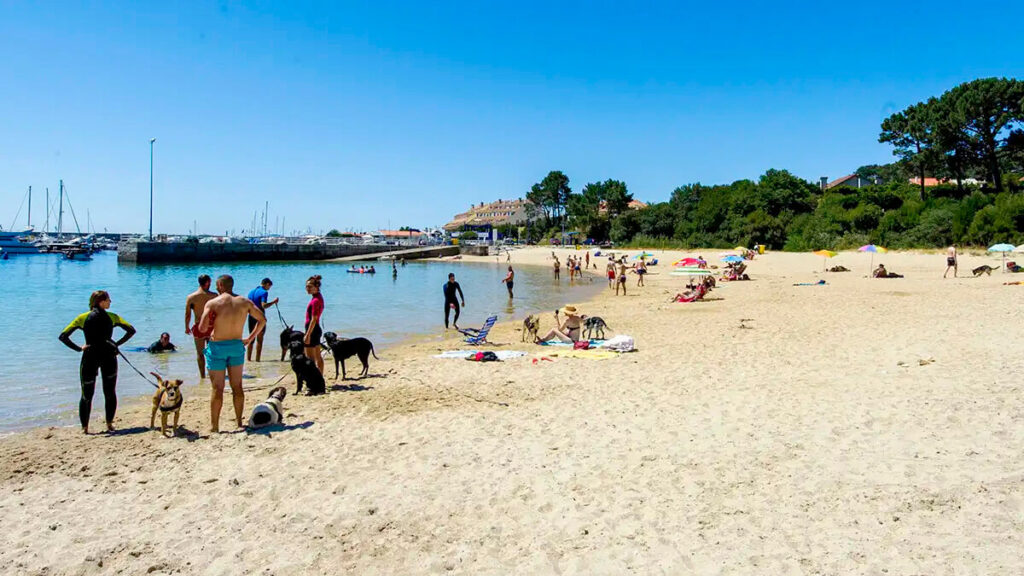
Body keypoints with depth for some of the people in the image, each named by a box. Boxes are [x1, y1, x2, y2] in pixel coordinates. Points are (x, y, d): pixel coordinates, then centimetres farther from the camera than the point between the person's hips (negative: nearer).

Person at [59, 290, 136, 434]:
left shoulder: (82, 318, 1)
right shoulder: (112, 317, 0)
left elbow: (63, 336, -4)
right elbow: (131, 330, 2)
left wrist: (79, 348, -1)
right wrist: (117, 344, 4)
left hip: (90, 357, 0)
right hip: (108, 358, 0)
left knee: (86, 396, 10)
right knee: (110, 393, 11)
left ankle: (85, 428, 11)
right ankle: (109, 424, 12)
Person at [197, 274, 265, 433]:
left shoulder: (212, 303, -11)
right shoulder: (245, 302, 0)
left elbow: (202, 328, -18)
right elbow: (262, 320, 4)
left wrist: (208, 328, 6)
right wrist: (250, 339, 11)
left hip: (217, 347, -3)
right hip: (237, 346, 3)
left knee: (217, 388, 4)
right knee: (237, 386, 14)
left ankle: (214, 426, 11)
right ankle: (239, 421, 22)